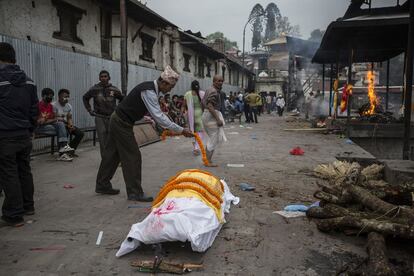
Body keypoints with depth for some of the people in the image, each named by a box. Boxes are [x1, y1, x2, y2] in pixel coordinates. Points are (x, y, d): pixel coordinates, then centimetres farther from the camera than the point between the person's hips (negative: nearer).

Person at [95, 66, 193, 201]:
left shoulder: (150, 88, 7)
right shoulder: (149, 91, -24)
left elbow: (158, 113, 15)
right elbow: (158, 117, -29)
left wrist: (169, 128, 8)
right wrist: (181, 130, -27)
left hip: (118, 121, 10)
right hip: (122, 123, -10)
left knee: (113, 154, 17)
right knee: (132, 156, -5)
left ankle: (102, 185, 30)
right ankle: (135, 192, 3)